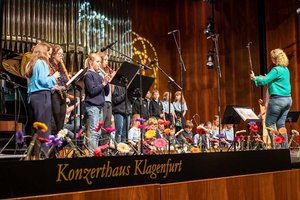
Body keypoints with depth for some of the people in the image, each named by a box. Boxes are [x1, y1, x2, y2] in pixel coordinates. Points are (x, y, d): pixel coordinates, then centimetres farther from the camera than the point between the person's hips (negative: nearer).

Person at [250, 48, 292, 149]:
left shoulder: (276, 70, -14)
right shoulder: (286, 69, 14)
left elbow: (264, 81, -15)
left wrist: (254, 78, 1)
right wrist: (266, 78, 20)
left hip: (277, 99, -9)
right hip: (288, 99, 9)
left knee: (269, 123, 0)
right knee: (281, 124, 11)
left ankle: (275, 146, -4)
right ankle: (284, 147, 10)